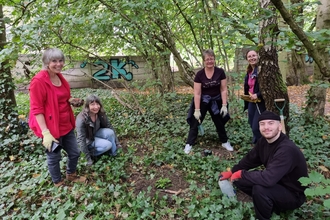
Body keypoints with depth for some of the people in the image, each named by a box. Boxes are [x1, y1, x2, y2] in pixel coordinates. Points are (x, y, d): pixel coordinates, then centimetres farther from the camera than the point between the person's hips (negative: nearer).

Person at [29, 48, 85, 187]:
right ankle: (58, 183, 36)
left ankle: (71, 175, 45)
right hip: (51, 128, -8)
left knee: (75, 153, 19)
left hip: (66, 125, 8)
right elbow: (36, 109, -19)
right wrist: (45, 132, -23)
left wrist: (72, 101, 0)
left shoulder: (59, 77, 5)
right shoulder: (38, 81, -20)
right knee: (54, 157, 12)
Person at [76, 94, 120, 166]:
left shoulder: (100, 113, -17)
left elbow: (109, 126, -7)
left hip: (96, 133, 5)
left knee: (110, 132, -25)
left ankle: (114, 154, -7)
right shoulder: (81, 119, -32)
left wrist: (117, 142, -4)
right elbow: (81, 140, -28)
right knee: (108, 145, -27)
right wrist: (88, 158, -25)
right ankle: (91, 153, -5)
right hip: (88, 139, -5)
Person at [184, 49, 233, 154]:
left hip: (216, 101, 2)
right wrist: (197, 110, -20)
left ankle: (225, 142, 34)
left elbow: (224, 90, -8)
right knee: (195, 122, 0)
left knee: (220, 122, 16)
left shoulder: (220, 72, -11)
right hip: (202, 101, -2)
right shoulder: (199, 74, -16)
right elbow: (197, 93, -17)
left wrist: (224, 105, -14)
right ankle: (189, 144, 10)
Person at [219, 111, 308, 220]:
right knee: (239, 180, -2)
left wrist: (241, 174, -27)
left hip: (294, 195, -8)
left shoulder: (287, 149, -33)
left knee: (260, 189, -34)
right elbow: (250, 159, 8)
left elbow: (268, 178, -41)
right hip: (276, 183, 8)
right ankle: (272, 204, 10)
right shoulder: (264, 141, -8)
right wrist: (232, 172, 7)